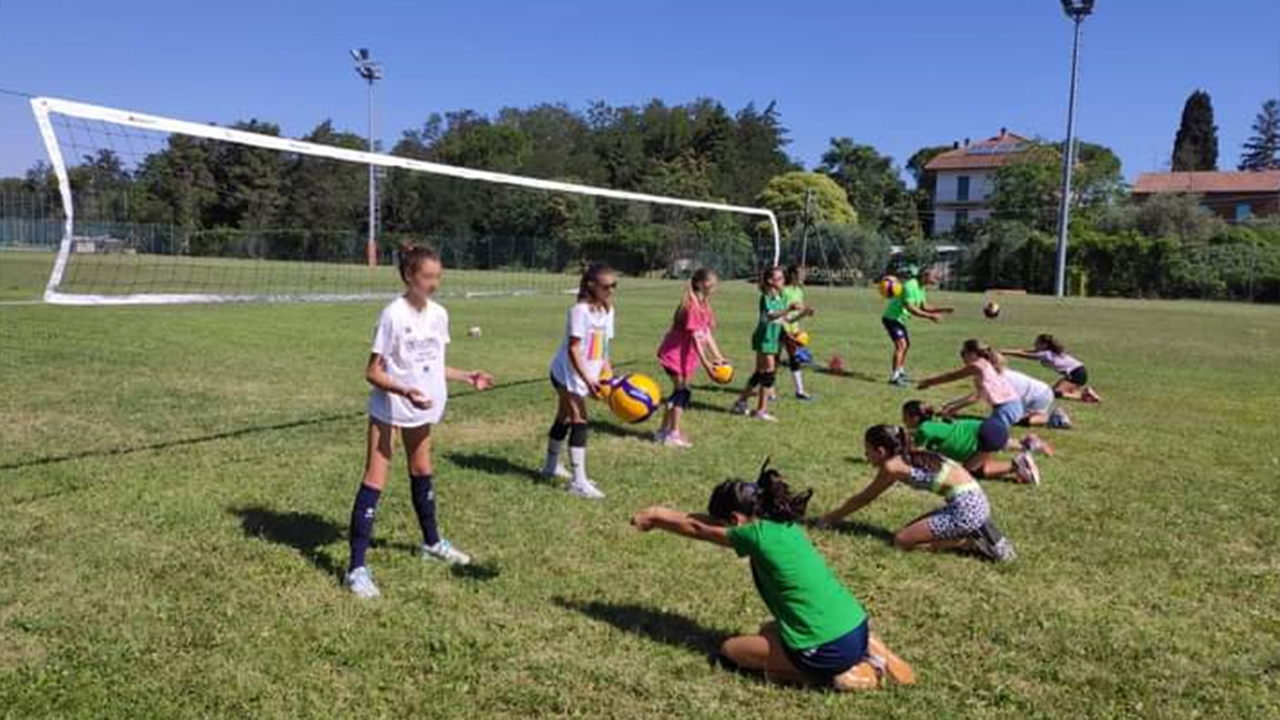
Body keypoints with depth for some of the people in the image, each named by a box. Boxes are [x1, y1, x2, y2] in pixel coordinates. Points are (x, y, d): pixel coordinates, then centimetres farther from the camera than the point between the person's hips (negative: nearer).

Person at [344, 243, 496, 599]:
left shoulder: (438, 314, 0)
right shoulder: (393, 315, -19)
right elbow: (372, 372, -19)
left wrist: (468, 377, 4)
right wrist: (404, 390, -33)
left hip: (422, 408, 7)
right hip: (388, 409, -7)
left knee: (423, 473, 21)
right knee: (374, 481, -6)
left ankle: (432, 543, 40)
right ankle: (357, 567, -3)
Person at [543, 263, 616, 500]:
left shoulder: (607, 311, 4)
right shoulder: (580, 310, -20)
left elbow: (603, 347, 9)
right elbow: (573, 349, -23)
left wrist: (609, 376, 2)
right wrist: (588, 381, -28)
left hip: (585, 374, 8)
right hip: (569, 373, -8)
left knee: (565, 419, 21)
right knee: (579, 422, -13)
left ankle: (552, 466, 38)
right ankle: (578, 482, -12)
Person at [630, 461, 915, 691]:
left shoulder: (757, 535, -11)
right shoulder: (782, 523, 11)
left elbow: (697, 530, 5)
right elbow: (706, 522, 22)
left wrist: (652, 520, 18)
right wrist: (662, 514, 27)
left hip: (830, 650, -8)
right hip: (857, 629, 8)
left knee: (729, 650, 10)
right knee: (769, 631, 33)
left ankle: (834, 674, -1)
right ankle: (864, 653, 15)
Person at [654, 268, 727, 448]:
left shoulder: (704, 305, 7)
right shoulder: (691, 306, -22)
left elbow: (707, 334, 9)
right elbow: (695, 336, -24)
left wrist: (718, 357, 4)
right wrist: (705, 362, -26)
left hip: (686, 355, 10)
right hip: (675, 353, -10)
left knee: (680, 391, 14)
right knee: (682, 391, -8)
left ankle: (664, 431, 23)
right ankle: (673, 434, -1)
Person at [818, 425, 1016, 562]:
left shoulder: (892, 466, -8)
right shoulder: (909, 456, 16)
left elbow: (863, 499, 6)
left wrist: (832, 517, 17)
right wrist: (836, 515, 28)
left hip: (965, 508, -9)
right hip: (974, 502, 9)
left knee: (901, 541, -4)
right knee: (911, 530, 18)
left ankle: (971, 542, -5)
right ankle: (974, 532, 11)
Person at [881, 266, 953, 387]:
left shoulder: (920, 287, 9)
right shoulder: (911, 285, -22)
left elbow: (924, 307, 14)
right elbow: (910, 308, -29)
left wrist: (943, 310, 4)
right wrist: (930, 316, -29)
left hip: (899, 319, 11)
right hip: (891, 318, -11)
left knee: (906, 344, 20)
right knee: (901, 344, -21)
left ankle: (900, 372, 34)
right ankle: (894, 377, -23)